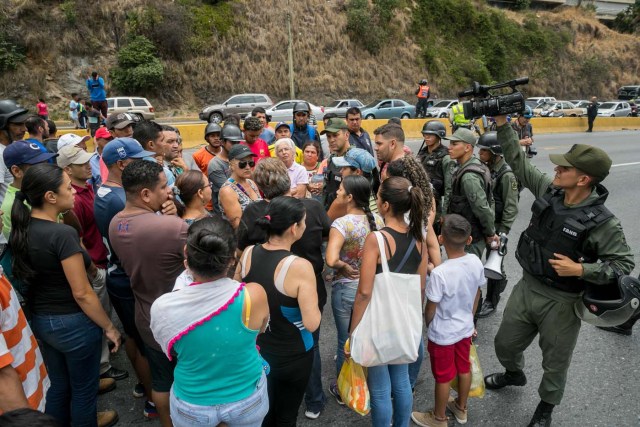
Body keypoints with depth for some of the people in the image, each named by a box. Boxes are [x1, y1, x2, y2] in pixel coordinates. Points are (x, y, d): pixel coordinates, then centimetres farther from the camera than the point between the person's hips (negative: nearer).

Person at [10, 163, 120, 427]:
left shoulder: (21, 228, -2)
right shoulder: (62, 234, -25)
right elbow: (81, 293, -23)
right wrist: (109, 327, -12)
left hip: (39, 320, 7)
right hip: (73, 323, -7)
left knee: (59, 385, 26)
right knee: (83, 389, 16)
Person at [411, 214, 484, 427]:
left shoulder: (439, 273, -32)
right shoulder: (476, 262, -14)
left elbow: (430, 309, -19)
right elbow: (477, 295, 2)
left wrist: (427, 325, 2)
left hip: (443, 335, -6)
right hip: (466, 328, 6)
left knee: (443, 377, 15)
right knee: (464, 369, 25)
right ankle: (461, 408, 50)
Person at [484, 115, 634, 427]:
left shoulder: (602, 223, -21)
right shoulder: (549, 191, -8)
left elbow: (624, 264, -12)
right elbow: (518, 161, -2)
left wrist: (580, 269, -25)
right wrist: (502, 122, -7)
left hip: (560, 303, -5)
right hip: (526, 287, 5)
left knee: (555, 363, 18)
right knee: (505, 344, 23)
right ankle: (515, 374, 56)